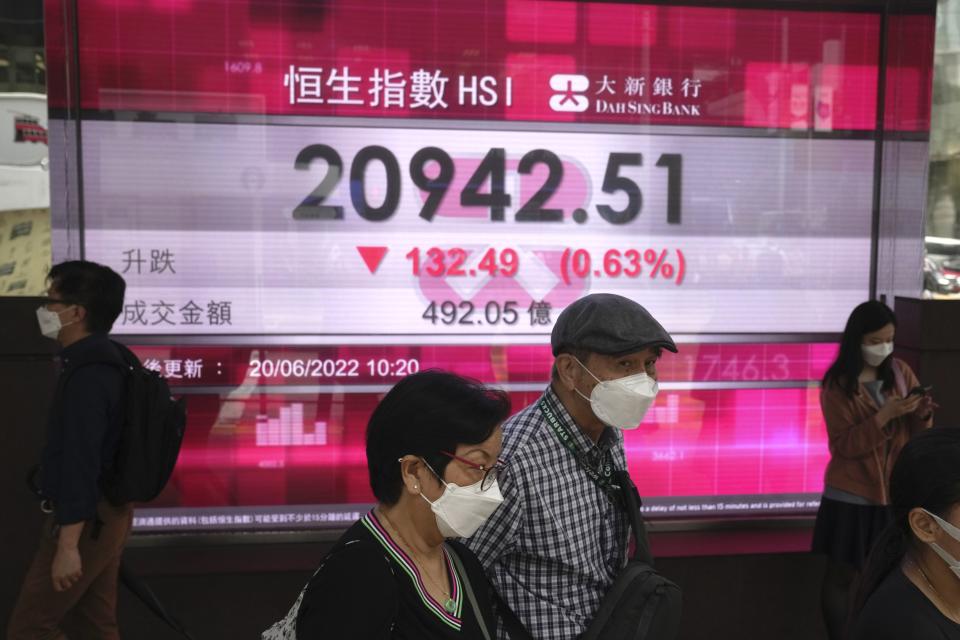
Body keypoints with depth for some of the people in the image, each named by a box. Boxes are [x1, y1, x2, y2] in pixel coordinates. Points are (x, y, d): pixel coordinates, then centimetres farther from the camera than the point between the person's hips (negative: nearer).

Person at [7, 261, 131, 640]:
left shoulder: (86, 376, -22)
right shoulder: (104, 362, 10)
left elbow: (81, 461, -25)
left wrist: (68, 545, -25)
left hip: (84, 521, -10)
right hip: (105, 513, 10)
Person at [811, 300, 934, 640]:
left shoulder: (901, 372, 2)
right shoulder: (837, 384, -10)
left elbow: (917, 434, 4)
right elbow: (844, 445, -15)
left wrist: (922, 414, -17)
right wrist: (884, 416, -25)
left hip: (896, 492, 3)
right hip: (852, 496, -3)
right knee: (841, 576, 7)